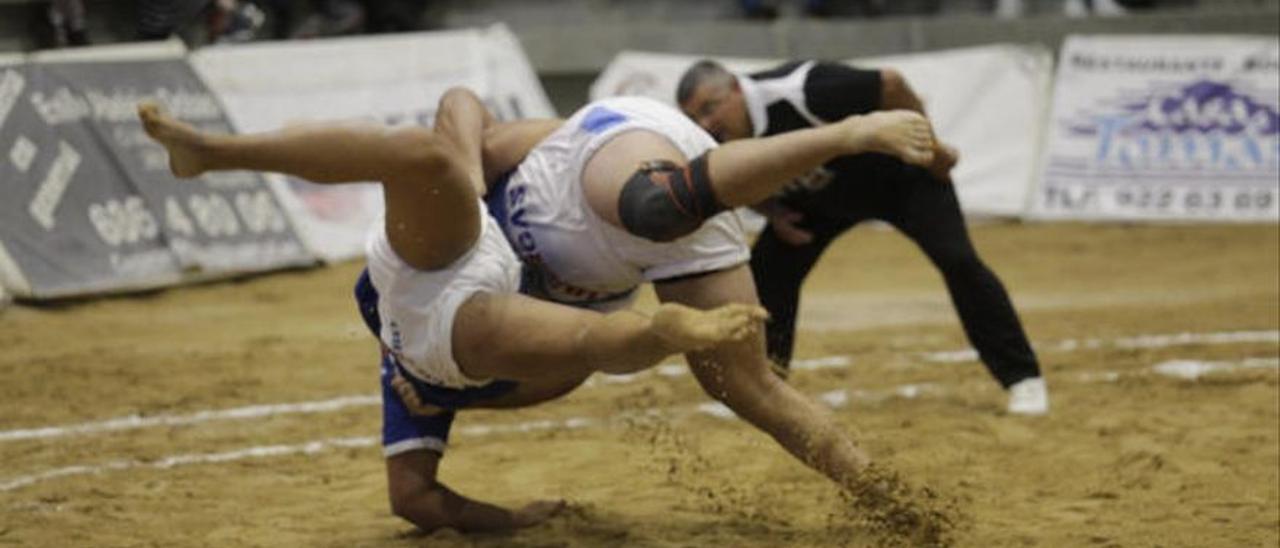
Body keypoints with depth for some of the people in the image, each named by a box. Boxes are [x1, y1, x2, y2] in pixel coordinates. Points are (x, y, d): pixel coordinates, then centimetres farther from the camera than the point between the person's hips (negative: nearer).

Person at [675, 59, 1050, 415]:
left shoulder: (800, 92, -40)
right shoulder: (723, 139, -18)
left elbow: (890, 84, -33)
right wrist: (772, 212, -14)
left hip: (900, 174, -6)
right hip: (823, 195, 6)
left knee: (957, 260, -19)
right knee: (768, 267, -9)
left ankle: (1023, 379, -10)